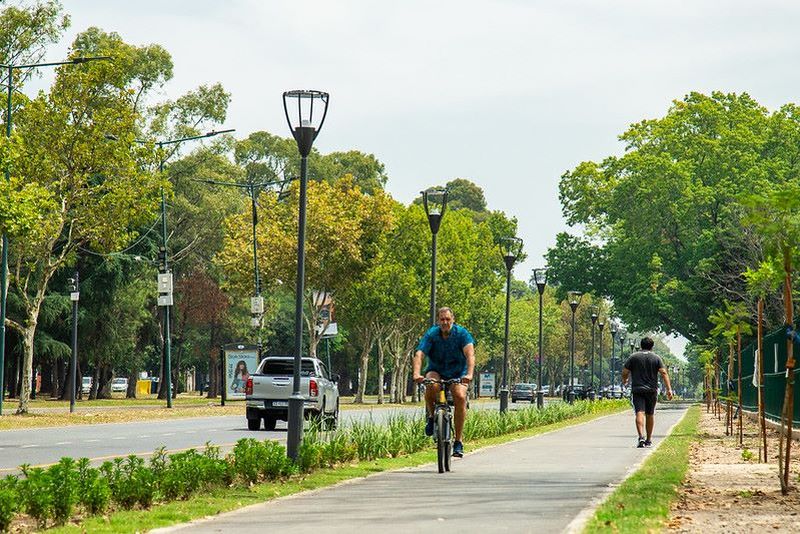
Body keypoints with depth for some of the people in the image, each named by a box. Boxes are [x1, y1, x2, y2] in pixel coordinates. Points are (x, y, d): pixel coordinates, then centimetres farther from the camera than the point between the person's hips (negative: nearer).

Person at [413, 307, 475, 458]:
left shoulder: (462, 333, -16)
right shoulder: (431, 334, -15)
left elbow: (470, 354, -30)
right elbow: (419, 354, -27)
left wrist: (469, 374, -48)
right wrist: (416, 374, -46)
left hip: (457, 374, 0)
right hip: (436, 371, 0)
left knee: (460, 396, -28)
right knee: (431, 386, -35)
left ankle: (459, 440, -19)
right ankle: (431, 416, -7)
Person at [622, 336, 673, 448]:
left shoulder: (634, 357, 3)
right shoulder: (656, 358, 4)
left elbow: (625, 372, 2)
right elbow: (664, 373, -5)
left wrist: (624, 380, 23)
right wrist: (669, 389, -7)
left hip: (637, 389, -2)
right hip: (652, 390, 2)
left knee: (639, 413, -11)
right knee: (650, 414, 14)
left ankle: (641, 437, -31)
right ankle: (649, 440, 21)